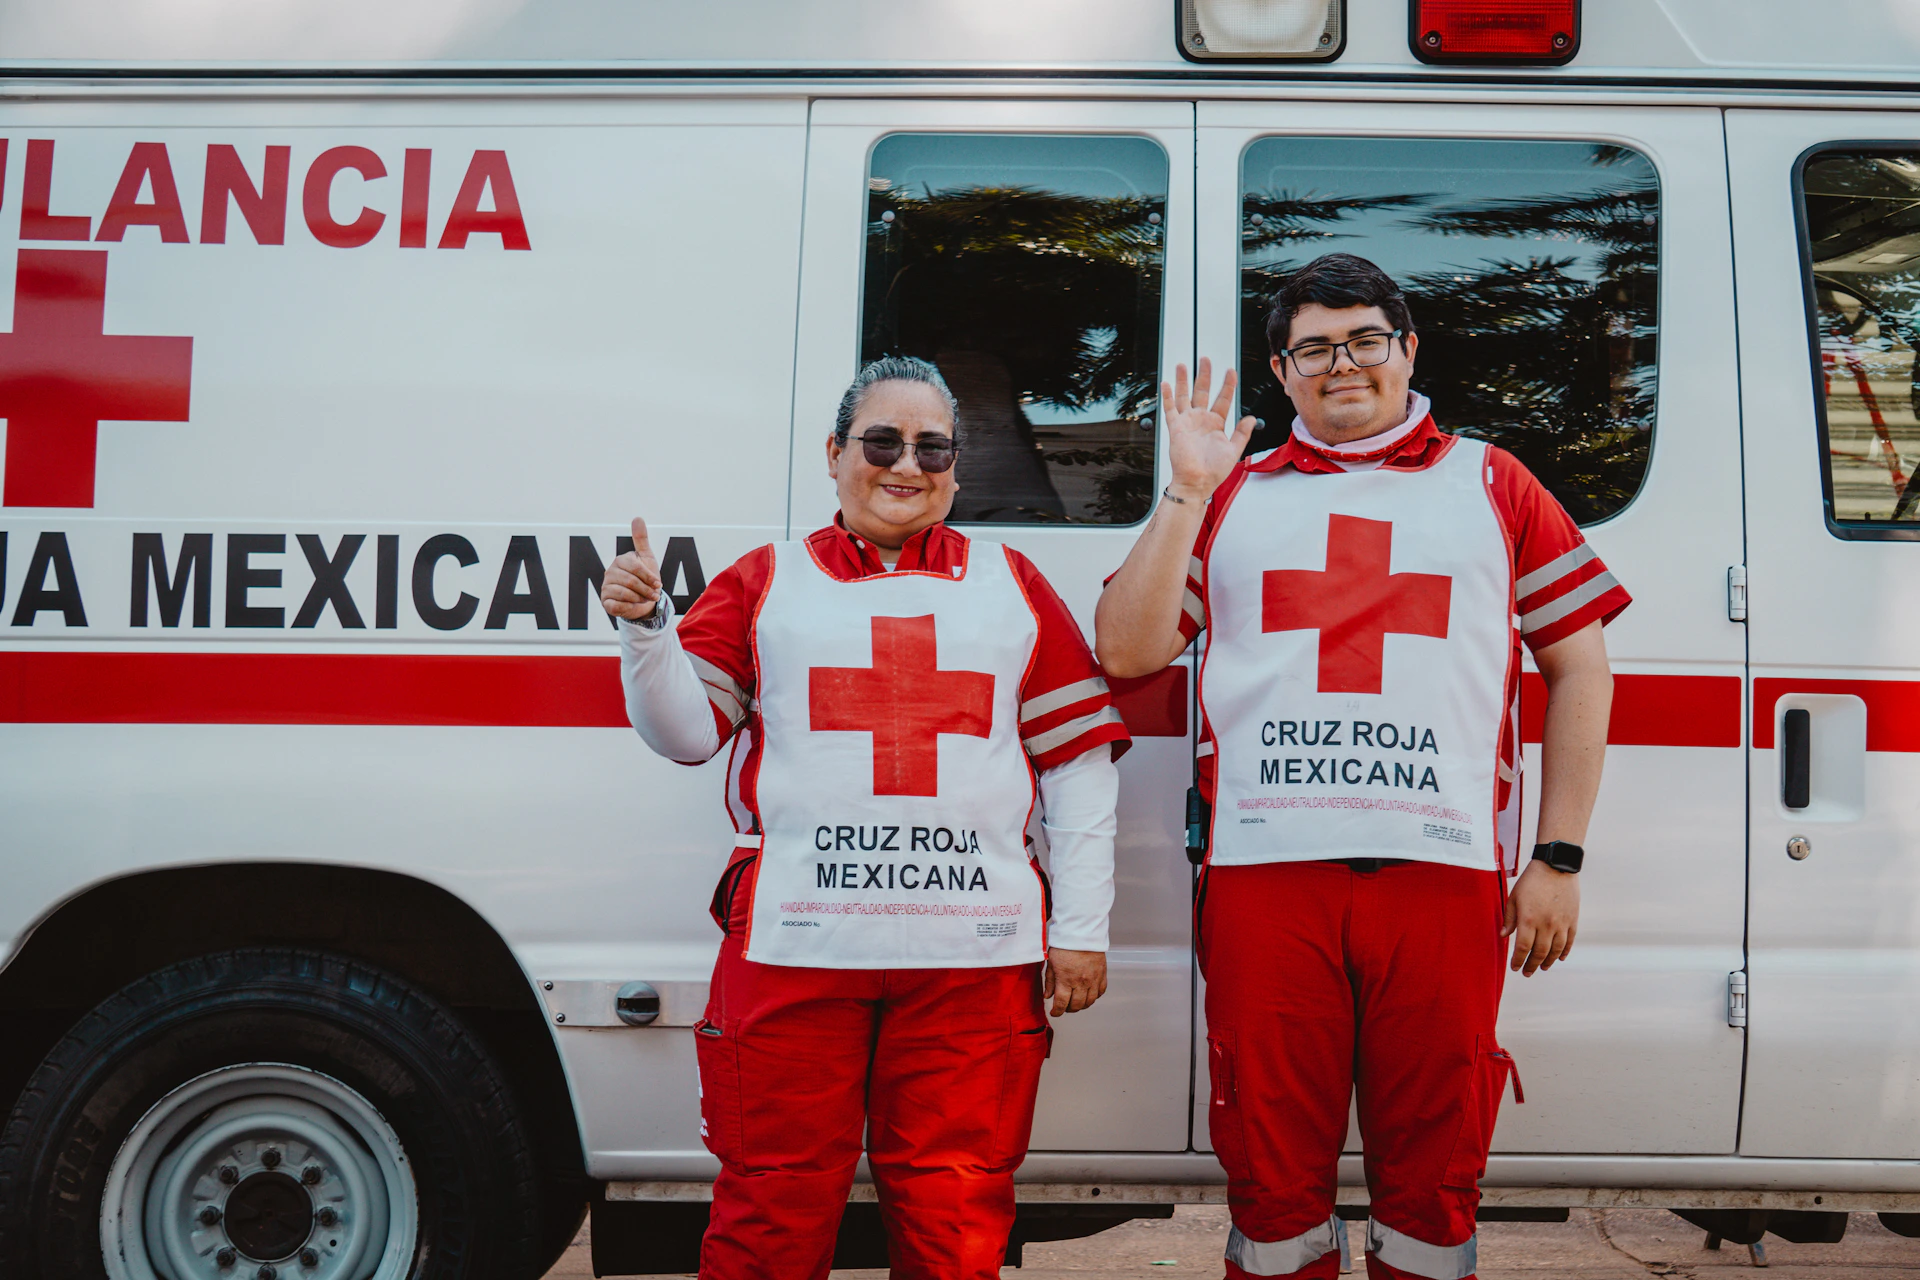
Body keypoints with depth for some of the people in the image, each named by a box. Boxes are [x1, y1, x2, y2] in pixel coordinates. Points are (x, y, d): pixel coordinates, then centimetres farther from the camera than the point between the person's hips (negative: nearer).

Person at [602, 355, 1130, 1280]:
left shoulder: (1012, 587, 15)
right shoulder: (766, 582, 12)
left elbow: (1078, 757, 12)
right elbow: (686, 731, 9)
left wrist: (1080, 928, 6)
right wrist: (644, 626, -9)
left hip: (973, 959, 1)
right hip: (792, 951, -1)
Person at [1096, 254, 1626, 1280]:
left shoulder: (1490, 485, 16)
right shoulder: (1234, 495, 16)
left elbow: (1580, 666, 14)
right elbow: (1126, 653, 8)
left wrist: (1559, 859, 6)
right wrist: (1187, 492, 1)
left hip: (1443, 876, 0)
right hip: (1263, 875, 0)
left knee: (1431, 1182, 5)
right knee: (1271, 1178, 6)